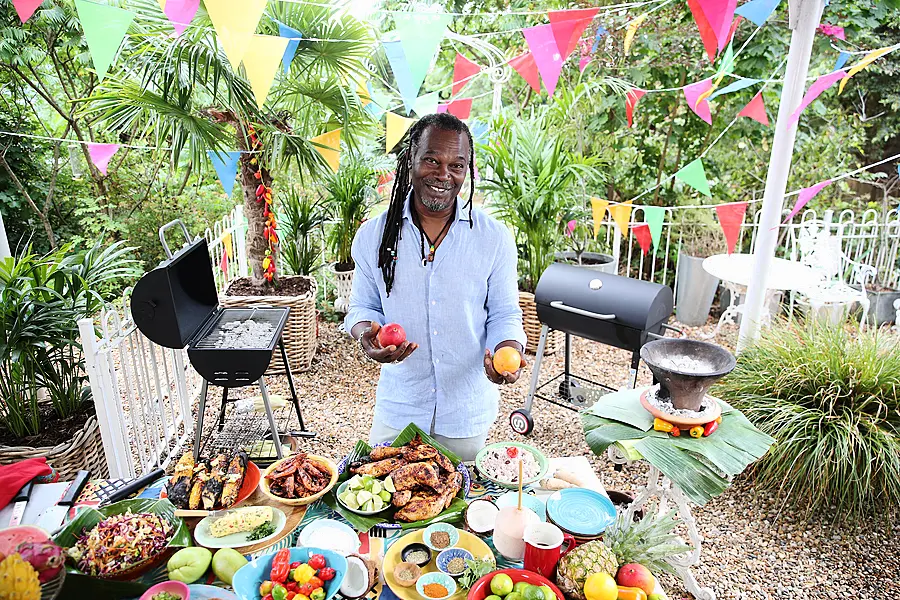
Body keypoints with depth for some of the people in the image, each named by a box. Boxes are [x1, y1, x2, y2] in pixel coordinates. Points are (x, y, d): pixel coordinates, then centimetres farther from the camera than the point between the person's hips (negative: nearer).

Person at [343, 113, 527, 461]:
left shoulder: (495, 238, -8)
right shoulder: (372, 235, -5)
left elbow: (504, 315, -2)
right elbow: (362, 307, 5)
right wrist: (367, 335, -18)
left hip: (467, 413, 0)